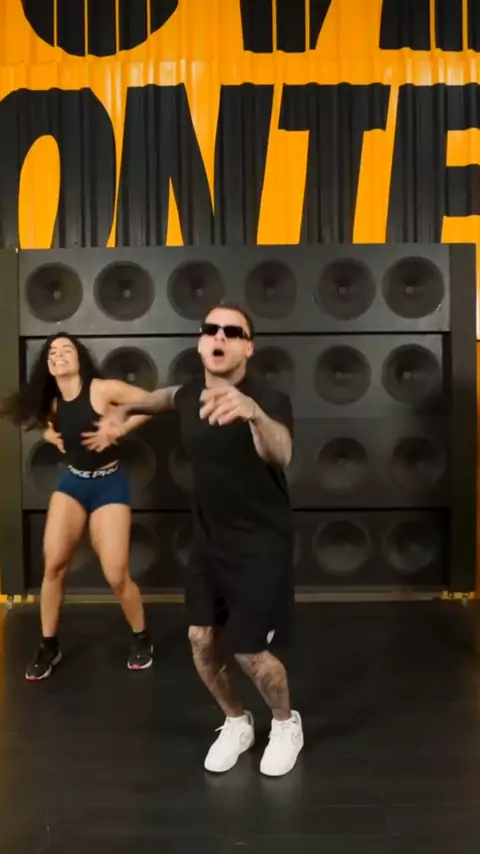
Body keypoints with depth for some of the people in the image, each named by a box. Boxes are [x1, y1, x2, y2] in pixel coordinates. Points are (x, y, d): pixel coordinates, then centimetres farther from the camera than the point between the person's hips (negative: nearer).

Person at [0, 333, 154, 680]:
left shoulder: (102, 389, -16)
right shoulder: (52, 401, 4)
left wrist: (115, 431, -20)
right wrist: (54, 437, 3)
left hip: (109, 484, -5)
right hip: (72, 482, 5)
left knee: (117, 576, -7)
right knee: (53, 565, -3)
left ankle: (141, 639, 19)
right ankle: (49, 647, 15)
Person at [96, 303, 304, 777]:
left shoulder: (267, 399, -25)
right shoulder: (193, 392, -4)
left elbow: (281, 455, -50)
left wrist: (253, 413, -70)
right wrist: (125, 409, 14)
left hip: (260, 543, -6)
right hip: (208, 540, 6)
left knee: (249, 651, -1)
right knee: (202, 641, 7)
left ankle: (286, 725, 31)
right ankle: (236, 723, 36)